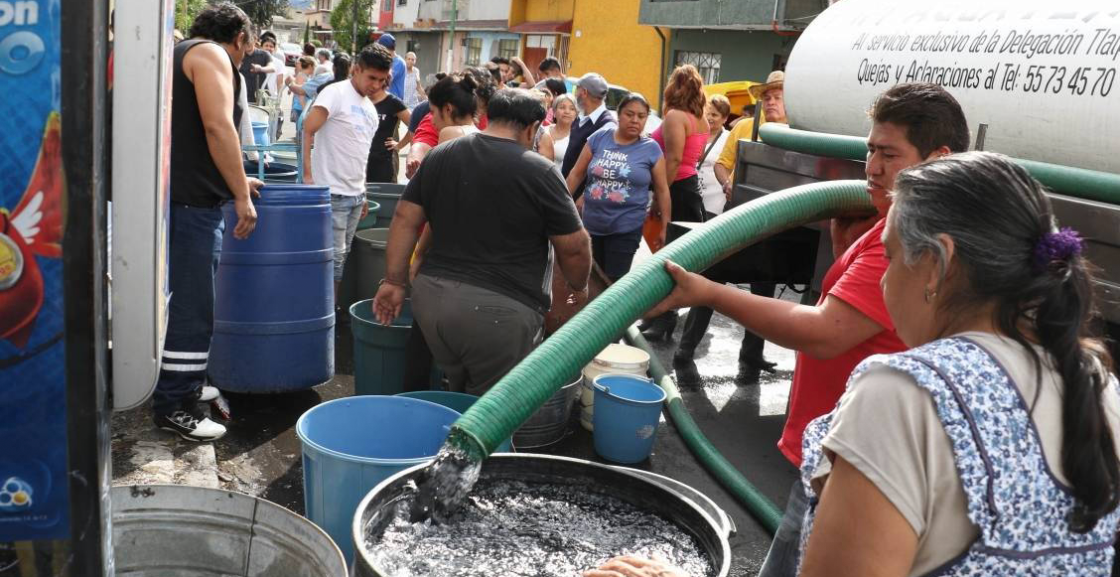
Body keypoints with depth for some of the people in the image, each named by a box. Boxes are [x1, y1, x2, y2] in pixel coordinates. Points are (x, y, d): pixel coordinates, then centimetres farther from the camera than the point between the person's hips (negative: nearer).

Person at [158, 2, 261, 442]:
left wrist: (235, 180, 39)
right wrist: (242, 196, -16)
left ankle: (184, 384, 30)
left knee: (186, 301, 19)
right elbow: (217, 127, -19)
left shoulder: (181, 54, 25)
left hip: (182, 196, 10)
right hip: (191, 201, -10)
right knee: (190, 306, -6)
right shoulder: (210, 55, -6)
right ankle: (173, 406, 0)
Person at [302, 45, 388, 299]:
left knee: (343, 258, 10)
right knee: (334, 258, -8)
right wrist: (308, 175, -24)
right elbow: (307, 130, -17)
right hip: (332, 193, -8)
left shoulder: (370, 109, 17)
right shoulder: (336, 93, -8)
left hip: (356, 195, 8)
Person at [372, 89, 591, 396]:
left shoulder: (439, 155, 9)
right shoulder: (539, 171, -7)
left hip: (431, 295, 6)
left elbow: (405, 221, 9)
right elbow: (574, 247, -3)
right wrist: (578, 286, 15)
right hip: (498, 311, -6)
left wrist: (394, 282, 14)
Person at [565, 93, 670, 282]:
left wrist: (665, 228, 2)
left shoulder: (651, 149, -2)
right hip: (591, 224, 3)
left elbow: (662, 190, 2)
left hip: (626, 228, -3)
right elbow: (576, 174, 7)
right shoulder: (599, 138, 1)